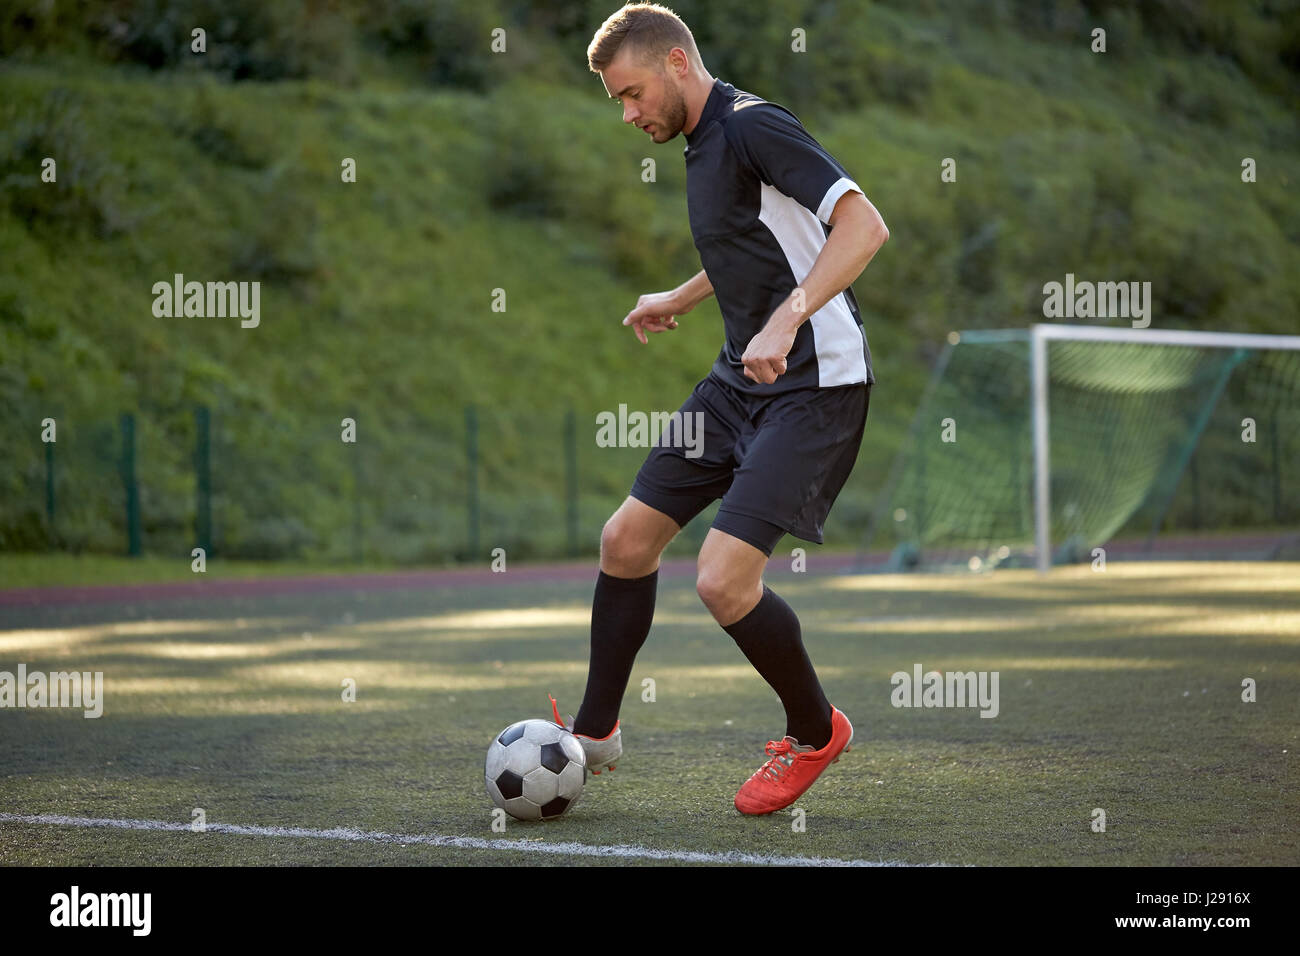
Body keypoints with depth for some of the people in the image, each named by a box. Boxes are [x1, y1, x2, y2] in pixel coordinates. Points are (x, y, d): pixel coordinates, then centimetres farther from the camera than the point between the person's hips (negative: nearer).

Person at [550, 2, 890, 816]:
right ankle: (595, 732, 25)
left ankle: (816, 733, 8)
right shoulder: (703, 144, 13)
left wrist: (786, 320, -35)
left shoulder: (753, 125, -16)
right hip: (739, 382, 10)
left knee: (724, 580, -18)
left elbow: (865, 224, -26)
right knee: (628, 539, 9)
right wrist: (677, 300, 41)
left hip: (815, 384, -10)